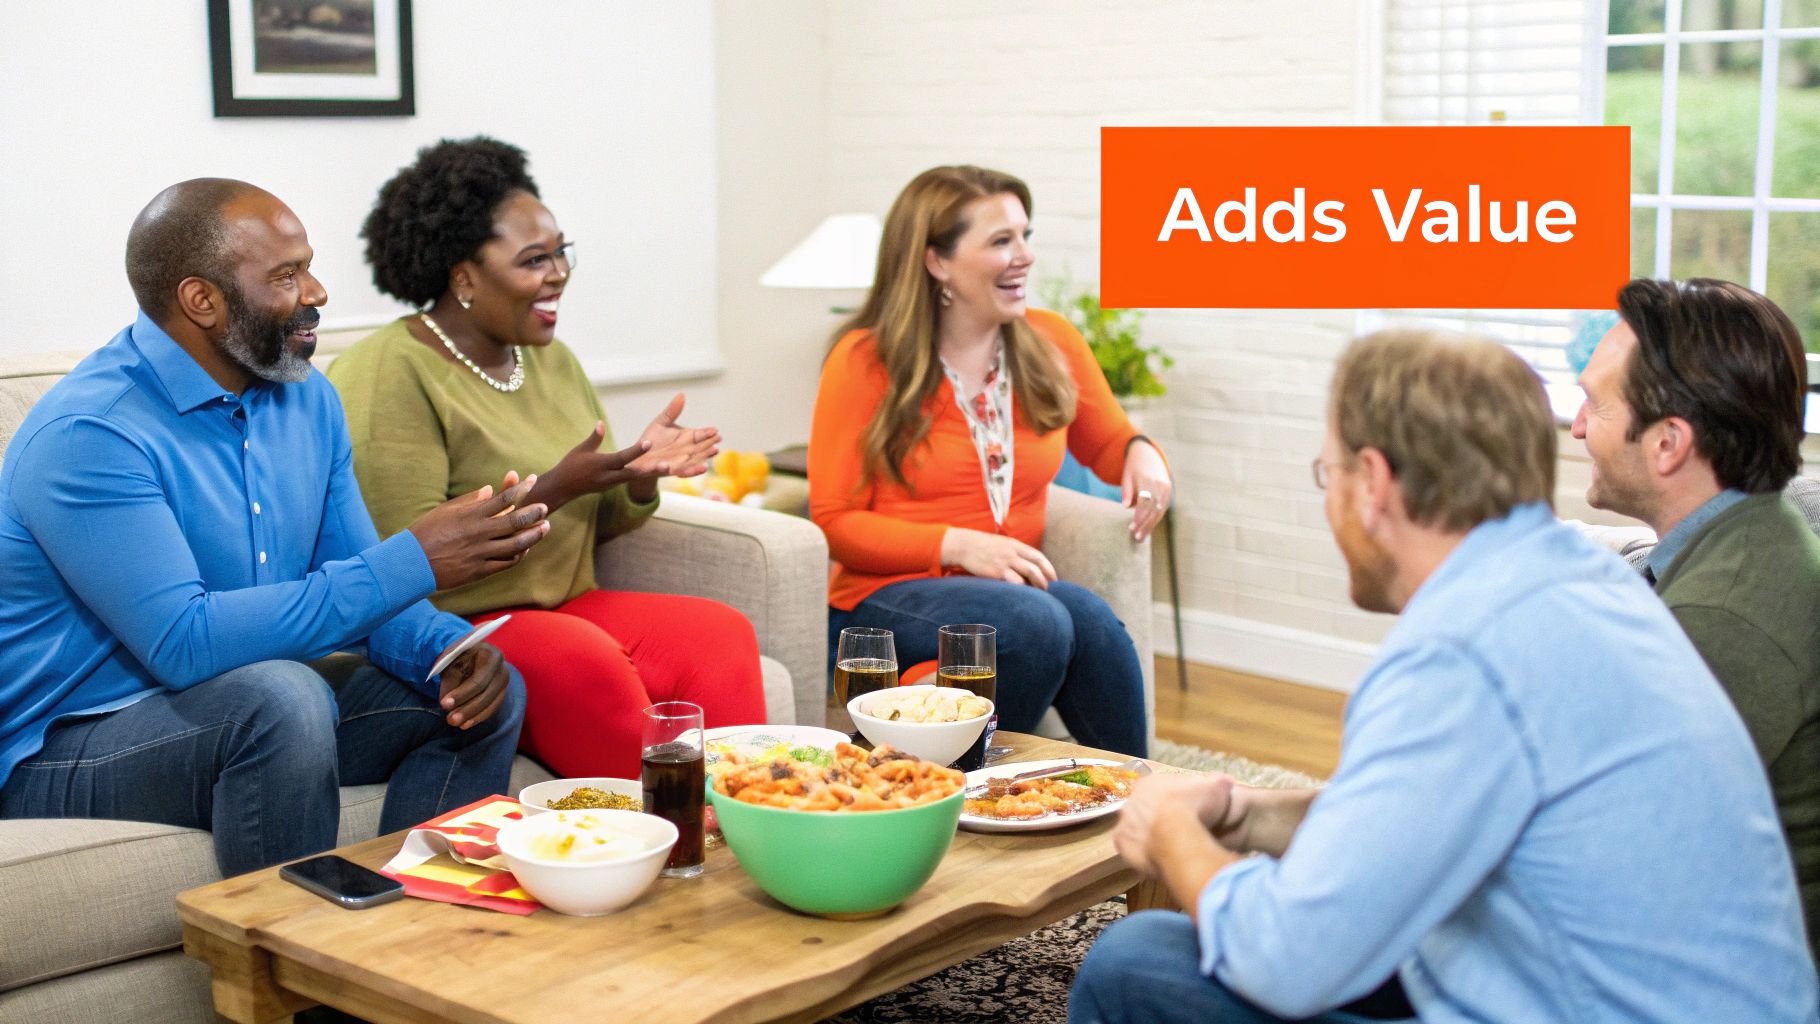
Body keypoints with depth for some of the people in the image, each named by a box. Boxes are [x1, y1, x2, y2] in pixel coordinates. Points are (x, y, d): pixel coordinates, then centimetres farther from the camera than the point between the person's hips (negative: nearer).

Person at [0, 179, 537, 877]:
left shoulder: (307, 399, 5)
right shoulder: (85, 436, -21)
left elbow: (357, 591, 9)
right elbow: (184, 642, -31)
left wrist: (447, 647, -15)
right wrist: (416, 562, -31)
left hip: (250, 720, 8)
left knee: (485, 694, -3)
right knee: (278, 695, -34)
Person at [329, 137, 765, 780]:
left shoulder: (552, 360, 15)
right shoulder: (388, 377, -10)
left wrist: (640, 475, -4)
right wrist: (553, 489, -24)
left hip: (569, 608, 7)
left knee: (721, 634, -19)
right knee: (584, 663, -35)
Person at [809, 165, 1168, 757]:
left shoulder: (1051, 343, 9)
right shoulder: (864, 362, -4)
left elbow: (1107, 444, 27)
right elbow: (834, 521, -5)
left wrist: (1142, 453, 1)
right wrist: (957, 545, -18)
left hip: (1011, 590, 4)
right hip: (889, 597, -4)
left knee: (1088, 616, -32)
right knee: (1036, 620, -35)